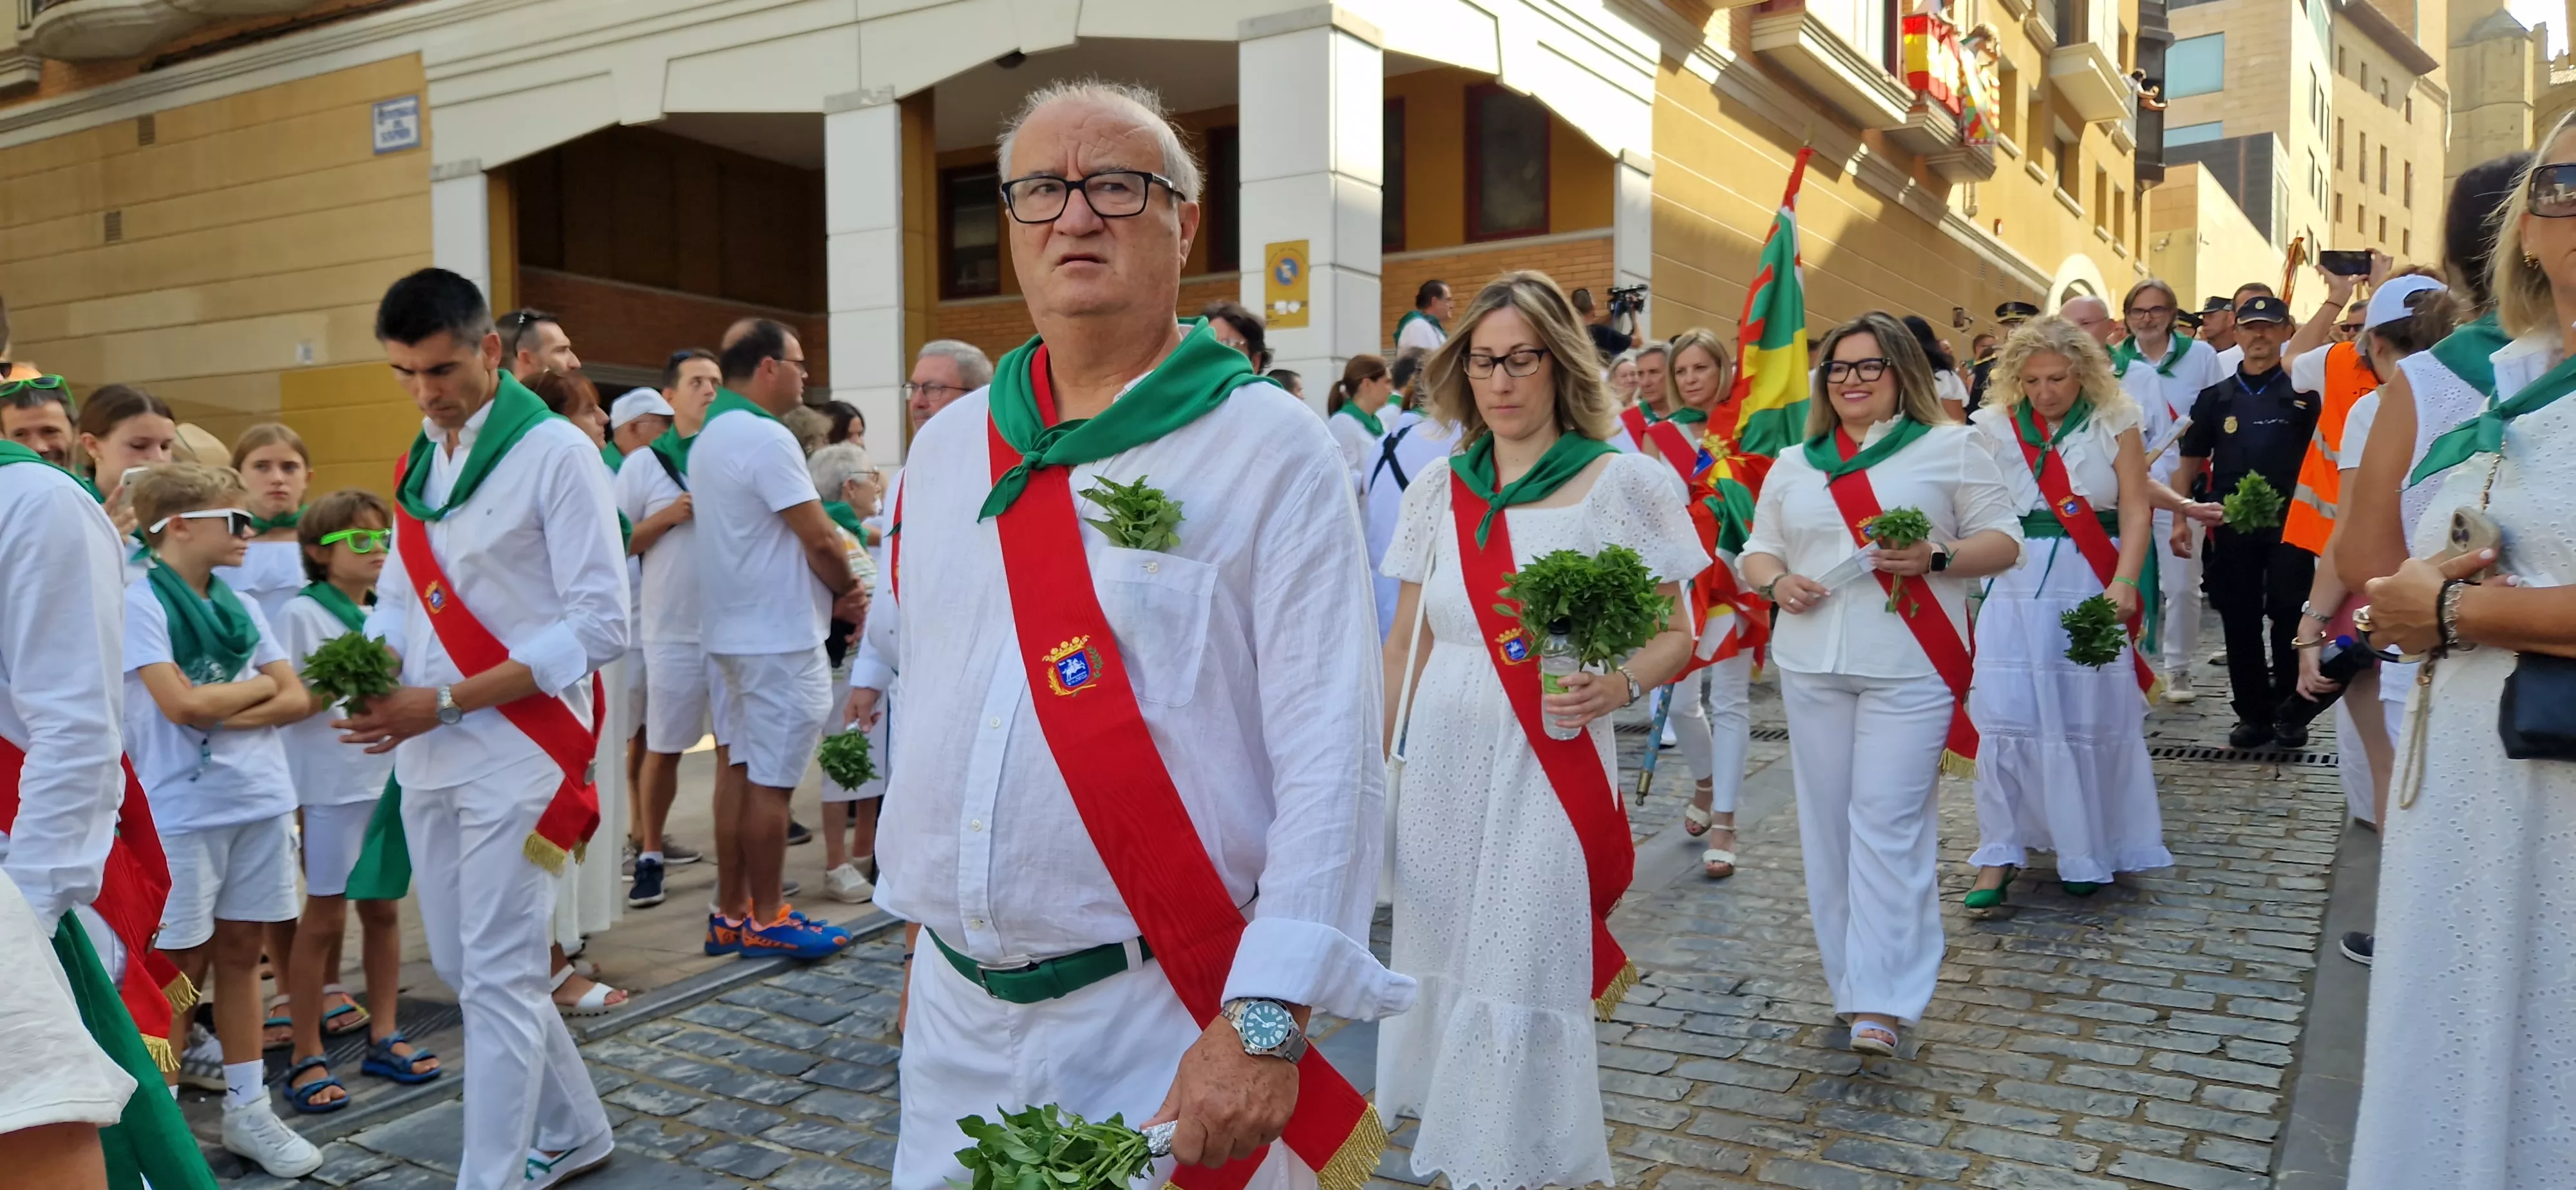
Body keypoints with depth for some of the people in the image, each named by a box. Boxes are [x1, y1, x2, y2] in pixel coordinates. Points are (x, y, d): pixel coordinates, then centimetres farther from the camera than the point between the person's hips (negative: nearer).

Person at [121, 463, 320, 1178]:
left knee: (240, 953, 12)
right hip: (182, 812, -5)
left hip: (262, 801, 6)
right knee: (181, 965, 3)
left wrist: (224, 712, -11)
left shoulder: (240, 604, 10)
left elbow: (296, 699, 5)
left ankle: (248, 1108, 20)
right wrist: (258, 685, -2)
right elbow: (181, 704, -18)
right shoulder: (139, 601, -9)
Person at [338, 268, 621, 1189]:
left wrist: (448, 703, -18)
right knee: (461, 967, 15)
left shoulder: (556, 453, -10)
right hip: (427, 757, 8)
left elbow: (599, 626, -15)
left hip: (518, 752, -8)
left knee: (498, 979, -4)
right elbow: (398, 595, 17)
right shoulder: (419, 464, 12)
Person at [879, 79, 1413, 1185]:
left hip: (1166, 1017, -4)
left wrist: (1266, 1022, -21)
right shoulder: (946, 447, 7)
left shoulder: (1270, 447, -10)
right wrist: (925, 916, 16)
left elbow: (1329, 756, -16)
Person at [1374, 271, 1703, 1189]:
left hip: (1552, 769, -4)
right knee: (1443, 973, 11)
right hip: (1442, 767, 4)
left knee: (1525, 988, -2)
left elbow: (1675, 635, -2)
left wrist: (1619, 685, -21)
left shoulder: (1622, 483, -4)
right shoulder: (1436, 493, 7)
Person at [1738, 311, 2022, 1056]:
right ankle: (1850, 977, 19)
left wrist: (1937, 558, -16)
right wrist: (1776, 581, -6)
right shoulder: (1793, 465, 16)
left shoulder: (1950, 448, 5)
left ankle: (1879, 1002, -7)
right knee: (1827, 823, 7)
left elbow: (2004, 541, 3)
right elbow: (1758, 550, 17)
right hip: (1811, 667, 4)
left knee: (1888, 822, -9)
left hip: (1910, 668, -4)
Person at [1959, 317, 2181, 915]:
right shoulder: (1996, 426, 3)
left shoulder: (2115, 423, 0)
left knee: (2091, 716, 6)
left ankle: (2087, 848, 23)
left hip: (2091, 586, 0)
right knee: (2006, 715, -2)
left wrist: (2124, 584, -16)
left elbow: (2135, 509, -4)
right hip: (2016, 587, 1)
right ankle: (2000, 854, 5)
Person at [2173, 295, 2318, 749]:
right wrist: (2181, 518, 2)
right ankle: (2253, 715, 16)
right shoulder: (2216, 398, 9)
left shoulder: (2303, 394, 3)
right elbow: (2190, 460, 11)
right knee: (2240, 623, 6)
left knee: (2289, 620, 1)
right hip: (2231, 528, 2)